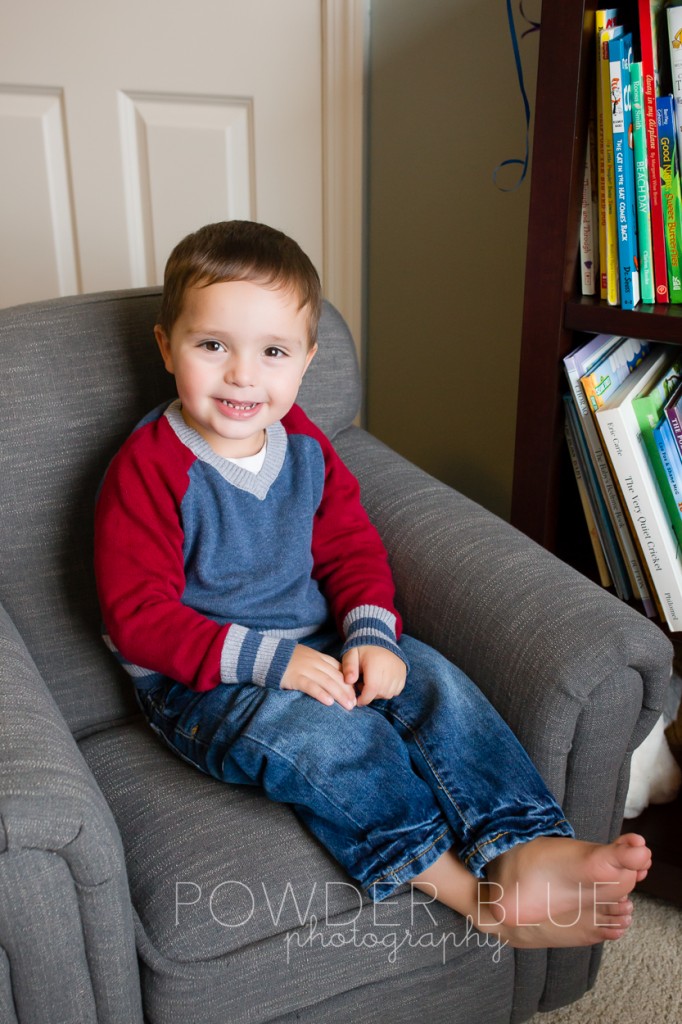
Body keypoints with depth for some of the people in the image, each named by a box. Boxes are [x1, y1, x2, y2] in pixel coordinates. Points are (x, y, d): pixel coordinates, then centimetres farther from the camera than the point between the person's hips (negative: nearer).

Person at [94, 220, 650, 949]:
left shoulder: (304, 445, 3)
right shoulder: (146, 470, -15)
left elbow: (352, 547, 8)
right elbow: (138, 618, -17)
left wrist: (371, 632, -13)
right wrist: (268, 660, -27)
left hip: (316, 644, 6)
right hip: (199, 682, -5)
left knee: (434, 681, -17)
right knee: (321, 729, -33)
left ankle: (524, 846, -25)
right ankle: (472, 890, -27)